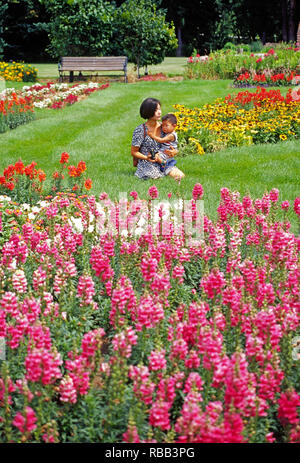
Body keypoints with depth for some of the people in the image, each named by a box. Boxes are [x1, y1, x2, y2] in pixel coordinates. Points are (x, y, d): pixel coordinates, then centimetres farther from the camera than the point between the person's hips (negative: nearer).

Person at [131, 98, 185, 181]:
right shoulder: (140, 130, -10)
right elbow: (134, 152, -4)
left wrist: (173, 152, -11)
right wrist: (147, 158, -20)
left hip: (164, 163, 5)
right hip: (147, 165, -5)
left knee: (180, 176, -17)